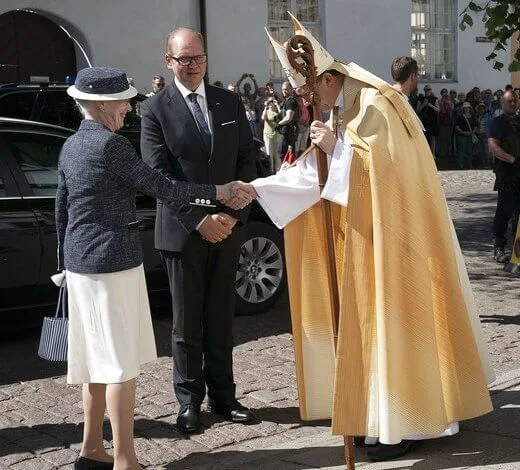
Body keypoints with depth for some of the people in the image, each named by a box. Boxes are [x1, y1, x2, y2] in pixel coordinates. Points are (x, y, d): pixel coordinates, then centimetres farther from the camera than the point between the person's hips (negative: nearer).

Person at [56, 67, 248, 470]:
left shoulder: (71, 147, 11)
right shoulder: (111, 145, -15)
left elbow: (61, 208, 17)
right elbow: (160, 188, -12)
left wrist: (66, 261, 24)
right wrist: (215, 192, -4)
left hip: (82, 263, 9)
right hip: (113, 260, -9)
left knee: (97, 358, 15)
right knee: (122, 362, -3)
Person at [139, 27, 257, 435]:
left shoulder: (230, 103, 7)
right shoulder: (156, 110, -4)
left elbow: (247, 162, 6)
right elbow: (160, 177, -9)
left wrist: (233, 214, -7)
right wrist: (199, 221, -15)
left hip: (227, 228, 3)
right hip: (183, 231, -3)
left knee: (221, 317, 11)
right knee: (187, 321, 6)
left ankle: (222, 394, 22)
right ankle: (190, 400, 17)